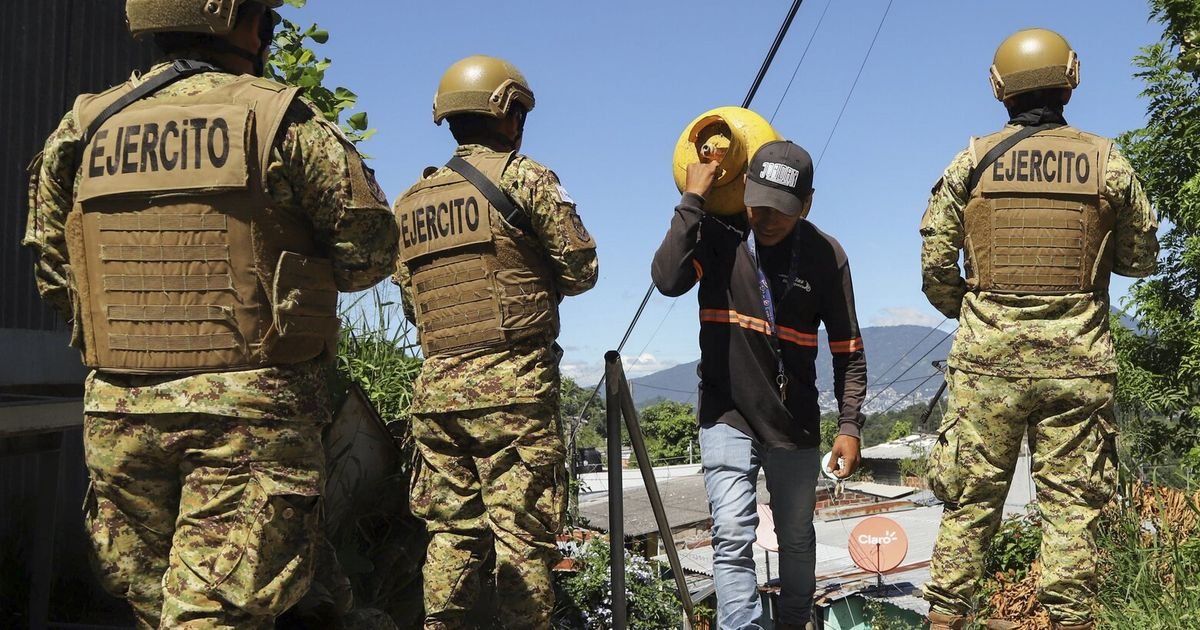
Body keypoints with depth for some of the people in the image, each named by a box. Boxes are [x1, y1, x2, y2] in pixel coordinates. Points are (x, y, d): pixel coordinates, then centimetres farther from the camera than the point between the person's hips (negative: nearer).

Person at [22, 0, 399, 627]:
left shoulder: (84, 129, 8)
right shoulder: (280, 121, -5)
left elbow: (53, 275, 12)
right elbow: (370, 249, -4)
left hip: (119, 410, 5)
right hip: (250, 410, -5)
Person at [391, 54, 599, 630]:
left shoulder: (410, 202, 16)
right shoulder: (523, 177, -1)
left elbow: (410, 299, 15)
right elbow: (581, 268, 0)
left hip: (435, 384, 6)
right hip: (513, 383, -5)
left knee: (450, 533, 10)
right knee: (524, 536, -2)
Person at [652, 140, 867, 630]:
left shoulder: (826, 255, -6)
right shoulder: (718, 234, -8)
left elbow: (848, 351, -1)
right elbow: (668, 280, -28)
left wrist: (850, 425, -7)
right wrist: (692, 199, -23)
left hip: (795, 422, 2)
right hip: (727, 415, -2)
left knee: (797, 539, 15)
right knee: (733, 536, -12)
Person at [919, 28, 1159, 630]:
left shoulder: (972, 161, 1)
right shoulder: (1106, 162, 1)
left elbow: (935, 267, 0)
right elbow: (1140, 256, 11)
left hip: (989, 355, 0)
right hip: (1076, 359, 0)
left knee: (970, 500, 6)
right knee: (1070, 503, 7)